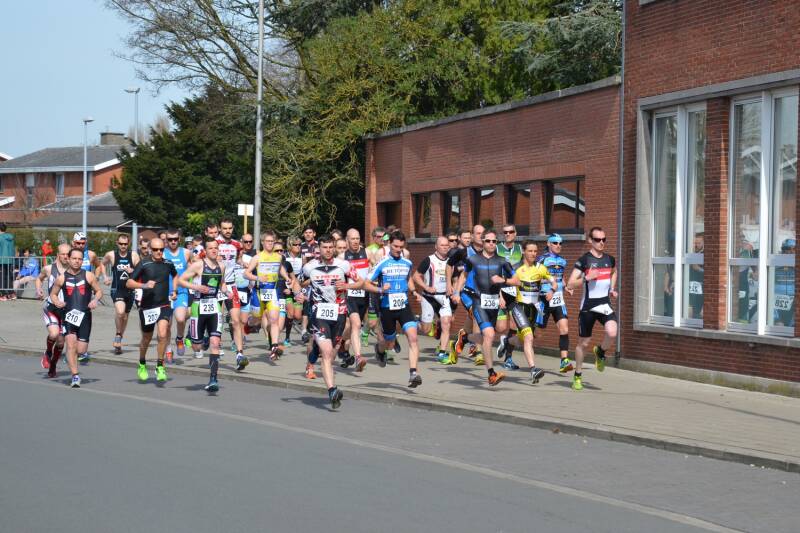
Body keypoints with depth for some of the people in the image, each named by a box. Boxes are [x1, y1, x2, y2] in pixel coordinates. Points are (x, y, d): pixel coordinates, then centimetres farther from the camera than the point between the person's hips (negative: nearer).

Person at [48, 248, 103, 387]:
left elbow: (99, 291, 12)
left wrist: (95, 300, -10)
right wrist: (56, 302, -6)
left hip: (85, 315, 0)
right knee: (71, 344, -17)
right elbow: (53, 294, 16)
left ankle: (70, 356, 37)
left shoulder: (88, 276, 4)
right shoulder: (61, 278, 5)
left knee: (81, 350, -1)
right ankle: (75, 376, -13)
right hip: (68, 315, 0)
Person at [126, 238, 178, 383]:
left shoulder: (168, 264, 4)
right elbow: (129, 283, -10)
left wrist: (174, 291, 14)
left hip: (164, 305, 1)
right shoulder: (143, 264, -7)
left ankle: (160, 367, -5)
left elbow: (175, 275, 28)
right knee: (146, 338, 14)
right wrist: (144, 285, -25)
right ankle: (142, 365, 38)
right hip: (147, 306, -1)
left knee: (163, 335, -19)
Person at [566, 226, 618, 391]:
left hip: (605, 304, 3)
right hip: (588, 305, -3)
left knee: (612, 333, -24)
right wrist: (587, 278, -27)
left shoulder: (610, 259, 6)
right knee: (584, 343, 6)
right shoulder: (584, 260, -8)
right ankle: (577, 376, 25)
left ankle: (600, 352, 10)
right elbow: (570, 283, -13)